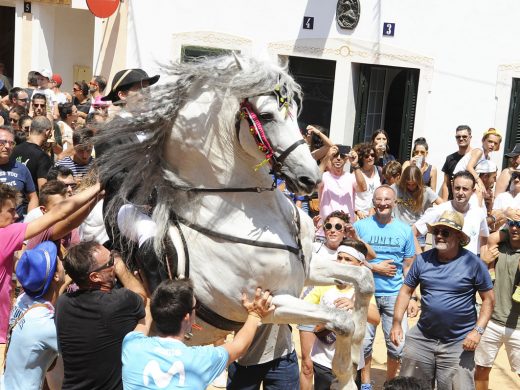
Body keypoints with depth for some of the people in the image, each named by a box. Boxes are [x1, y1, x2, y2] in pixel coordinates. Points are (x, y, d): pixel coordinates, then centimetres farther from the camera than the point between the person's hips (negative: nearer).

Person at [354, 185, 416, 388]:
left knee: (397, 344, 1)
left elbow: (408, 267, 6)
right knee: (364, 342, 6)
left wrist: (412, 298, 0)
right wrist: (376, 267, -9)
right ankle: (365, 383, 25)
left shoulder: (405, 230, 4)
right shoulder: (360, 226, -1)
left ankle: (390, 383, 24)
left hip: (395, 295, 1)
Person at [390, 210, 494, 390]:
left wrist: (478, 330, -13)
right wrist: (396, 323, -2)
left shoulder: (473, 263, -9)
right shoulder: (422, 260, 0)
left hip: (458, 343, -3)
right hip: (421, 338, 4)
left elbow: (488, 299, -3)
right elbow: (406, 291, 7)